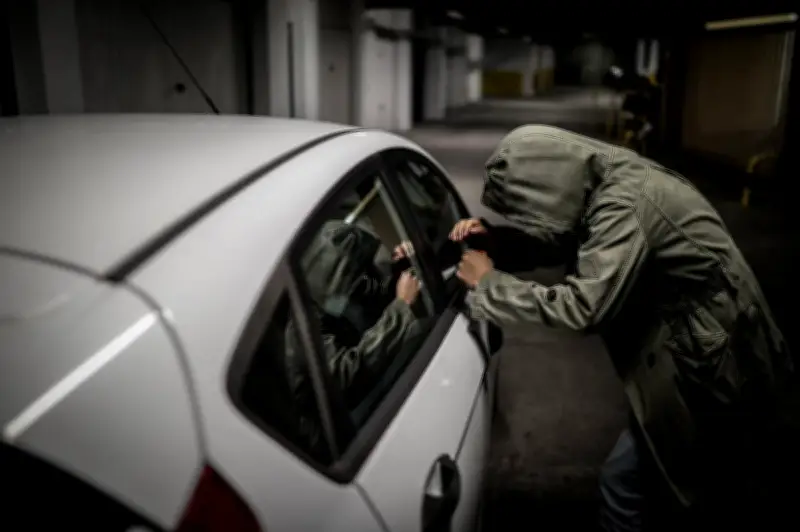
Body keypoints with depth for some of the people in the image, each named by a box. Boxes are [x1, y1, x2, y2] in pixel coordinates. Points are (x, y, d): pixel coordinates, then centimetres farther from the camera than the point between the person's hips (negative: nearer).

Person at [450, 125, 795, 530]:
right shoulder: (609, 184, 0)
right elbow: (561, 241, 12)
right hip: (694, 350, 9)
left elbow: (583, 306, -34)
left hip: (717, 368, -9)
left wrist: (489, 283, -22)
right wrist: (498, 241, -6)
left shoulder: (625, 204, -28)